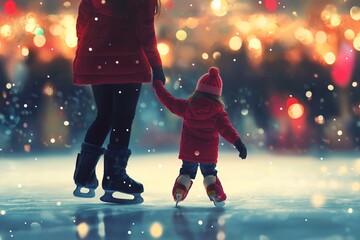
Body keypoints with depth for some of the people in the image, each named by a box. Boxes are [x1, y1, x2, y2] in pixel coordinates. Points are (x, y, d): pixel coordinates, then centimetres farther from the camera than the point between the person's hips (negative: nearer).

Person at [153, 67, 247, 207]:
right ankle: (214, 190, -8)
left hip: (188, 152, 1)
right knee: (210, 173, 17)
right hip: (209, 154, -1)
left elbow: (169, 101, 4)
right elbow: (226, 128, -19)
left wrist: (157, 85, 16)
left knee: (186, 172, 19)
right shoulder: (218, 112, -10)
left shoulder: (186, 107, -5)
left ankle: (180, 190, -5)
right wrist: (238, 143, -23)